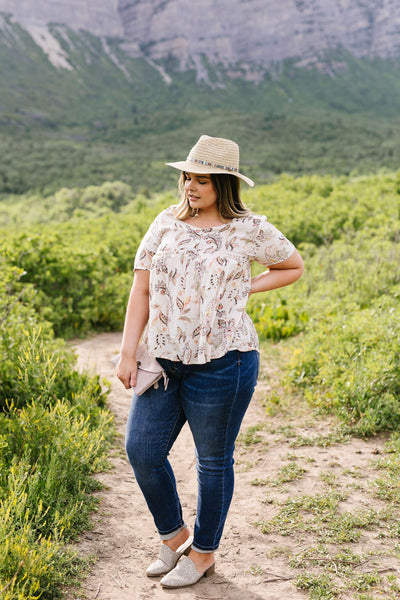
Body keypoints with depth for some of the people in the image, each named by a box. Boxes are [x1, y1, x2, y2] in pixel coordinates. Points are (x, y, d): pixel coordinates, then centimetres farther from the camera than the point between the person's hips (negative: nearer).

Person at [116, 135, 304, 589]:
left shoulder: (249, 230, -3)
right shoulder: (168, 223, 6)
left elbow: (294, 268, 14)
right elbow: (141, 291, 5)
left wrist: (243, 289, -1)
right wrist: (127, 353, -2)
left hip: (221, 362, -4)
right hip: (164, 360, 5)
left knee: (213, 461, 9)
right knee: (141, 450, 5)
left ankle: (203, 553, 31)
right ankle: (174, 537, 31)